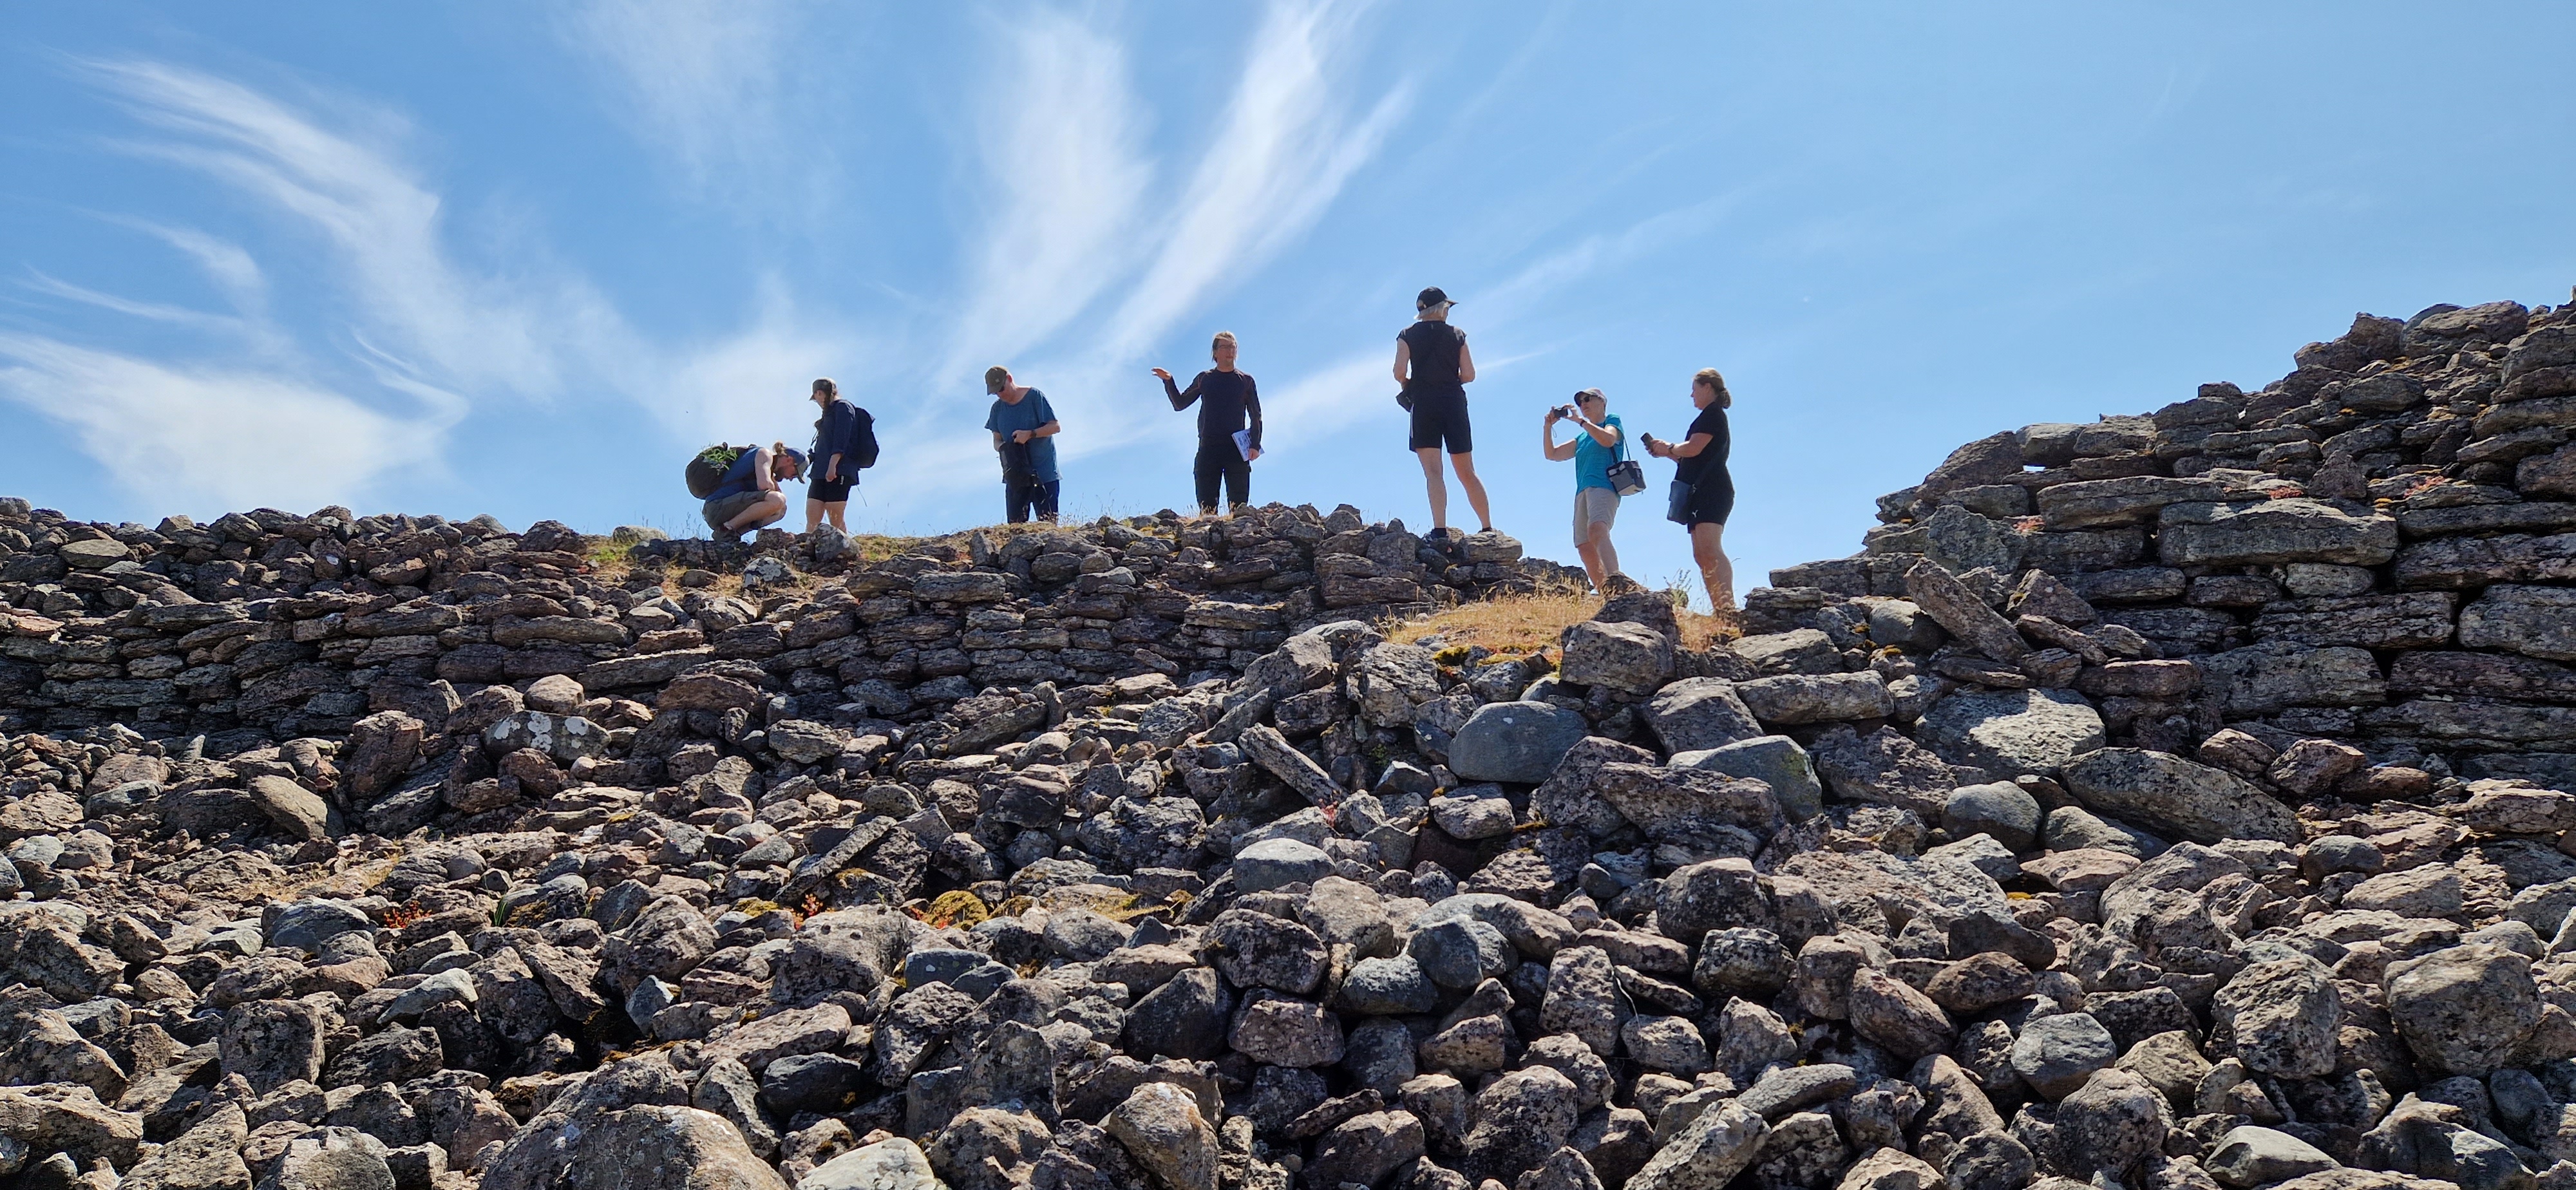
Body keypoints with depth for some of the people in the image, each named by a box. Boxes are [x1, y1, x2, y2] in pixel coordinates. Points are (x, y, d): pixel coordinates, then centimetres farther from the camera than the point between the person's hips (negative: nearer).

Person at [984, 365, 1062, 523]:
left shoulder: (1034, 397, -4)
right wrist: (1003, 448, -12)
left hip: (1044, 473, -4)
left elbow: (1056, 427, -5)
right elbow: (997, 440, 12)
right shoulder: (998, 407, 10)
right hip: (1015, 475, 5)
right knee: (1015, 526, -2)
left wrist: (1030, 434, -20)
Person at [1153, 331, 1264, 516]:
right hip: (1208, 449, 1)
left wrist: (1255, 445, -4)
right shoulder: (1204, 379, 14)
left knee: (1239, 505, -7)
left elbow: (1256, 416, 9)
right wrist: (1168, 382, 0)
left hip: (1237, 450, -1)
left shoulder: (1246, 380, 10)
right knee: (1206, 506, -3)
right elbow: (1179, 404, 15)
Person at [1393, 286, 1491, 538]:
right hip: (1454, 403, 2)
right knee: (1467, 473, 11)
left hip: (1424, 404, -2)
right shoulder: (1457, 335, 7)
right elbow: (1469, 375, 3)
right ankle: (1488, 529, 14)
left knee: (1432, 471, -9)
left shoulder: (1408, 336, 4)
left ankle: (1440, 530, -23)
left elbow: (1399, 372, -7)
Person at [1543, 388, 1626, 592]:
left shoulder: (1612, 421, 13)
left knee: (1597, 531, -32)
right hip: (1583, 491, 8)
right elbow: (1552, 454, 29)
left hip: (1603, 485, -8)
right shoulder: (1581, 439, 30)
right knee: (1584, 547, -3)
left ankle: (1615, 586, -46)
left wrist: (1579, 420, -8)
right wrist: (1548, 426, 16)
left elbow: (1608, 440, -10)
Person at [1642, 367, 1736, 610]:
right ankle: (1719, 609, -4)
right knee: (1701, 555, 2)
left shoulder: (1713, 413, -3)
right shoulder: (1710, 417, 27)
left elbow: (1693, 448, -14)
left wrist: (1669, 448, 3)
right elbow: (1692, 459, 29)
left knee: (1710, 549, -23)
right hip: (1702, 492, 11)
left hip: (1711, 490, -11)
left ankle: (1728, 607, -34)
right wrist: (1665, 453, 19)